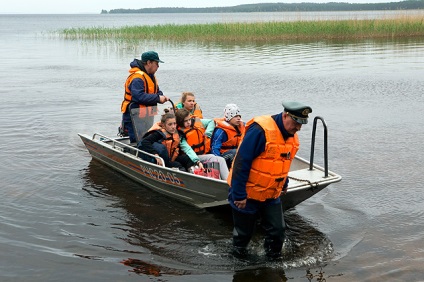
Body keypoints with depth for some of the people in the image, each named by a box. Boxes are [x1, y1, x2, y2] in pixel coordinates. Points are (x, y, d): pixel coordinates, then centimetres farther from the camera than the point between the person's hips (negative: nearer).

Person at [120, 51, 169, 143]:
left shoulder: (151, 75, 13)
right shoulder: (137, 77, -20)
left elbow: (157, 91, 19)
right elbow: (139, 96, -32)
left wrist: (162, 97, -5)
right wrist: (158, 98, -26)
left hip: (145, 114, 10)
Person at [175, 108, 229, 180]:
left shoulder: (196, 121, 5)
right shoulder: (180, 133, -12)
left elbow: (211, 122, 21)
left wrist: (207, 133, 4)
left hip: (206, 153, 6)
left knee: (221, 160, -16)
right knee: (212, 158, -27)